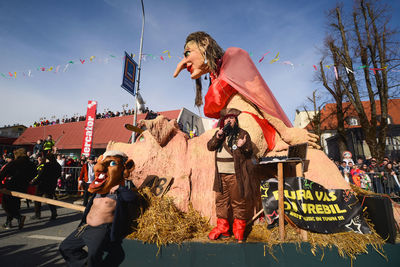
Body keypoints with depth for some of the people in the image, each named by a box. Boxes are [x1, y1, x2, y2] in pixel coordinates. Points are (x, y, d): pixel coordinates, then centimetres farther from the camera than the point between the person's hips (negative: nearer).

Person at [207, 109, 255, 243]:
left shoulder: (243, 134, 1)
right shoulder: (219, 133, 14)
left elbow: (249, 153, -2)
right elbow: (210, 147, 5)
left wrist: (242, 147, -23)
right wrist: (218, 136, -11)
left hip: (236, 175, -4)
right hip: (221, 175, 5)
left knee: (238, 202, 4)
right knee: (221, 201, 12)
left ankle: (239, 231, 23)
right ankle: (222, 229, 29)